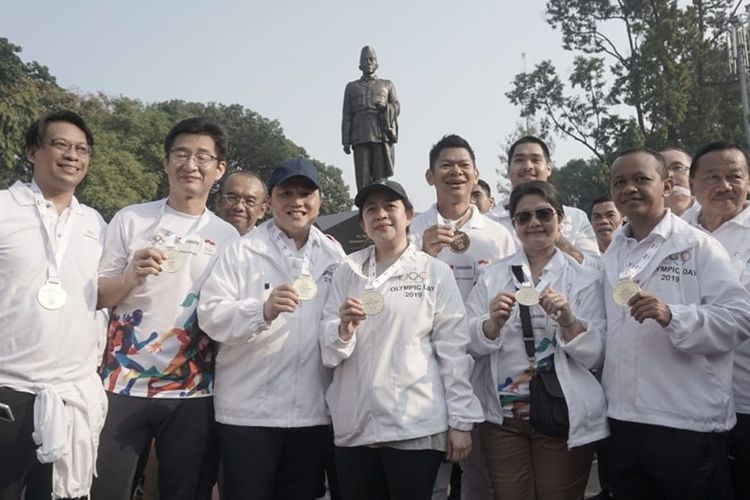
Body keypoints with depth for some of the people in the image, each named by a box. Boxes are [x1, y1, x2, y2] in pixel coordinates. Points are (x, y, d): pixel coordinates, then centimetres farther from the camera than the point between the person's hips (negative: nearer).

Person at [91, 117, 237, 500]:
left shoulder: (228, 237, 5)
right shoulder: (130, 219, 3)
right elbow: (97, 297, 3)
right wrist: (132, 275, -16)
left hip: (192, 393, 1)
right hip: (124, 385, -1)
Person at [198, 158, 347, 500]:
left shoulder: (334, 255, 8)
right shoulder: (241, 251, -2)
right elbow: (210, 315, -13)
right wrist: (264, 310, -28)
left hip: (313, 410, 3)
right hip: (249, 410, -3)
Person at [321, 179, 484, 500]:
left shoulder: (435, 272, 0)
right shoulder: (347, 273, 8)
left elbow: (453, 350, -2)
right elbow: (328, 350, 6)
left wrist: (461, 420, -6)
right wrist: (343, 328, -15)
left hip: (414, 425, -3)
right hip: (354, 426, 3)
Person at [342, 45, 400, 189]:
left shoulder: (387, 85, 20)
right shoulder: (352, 87, 20)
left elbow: (397, 108, 12)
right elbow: (346, 116, 13)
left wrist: (386, 106, -12)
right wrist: (346, 141, 3)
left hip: (382, 136, 0)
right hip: (360, 139, 0)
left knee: (381, 177, -6)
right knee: (362, 177, -6)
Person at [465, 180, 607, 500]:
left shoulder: (585, 279, 1)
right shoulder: (492, 276, 4)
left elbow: (596, 355, -4)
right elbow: (470, 346, -1)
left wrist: (568, 320, -21)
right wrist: (493, 322, -20)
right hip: (502, 418, 1)